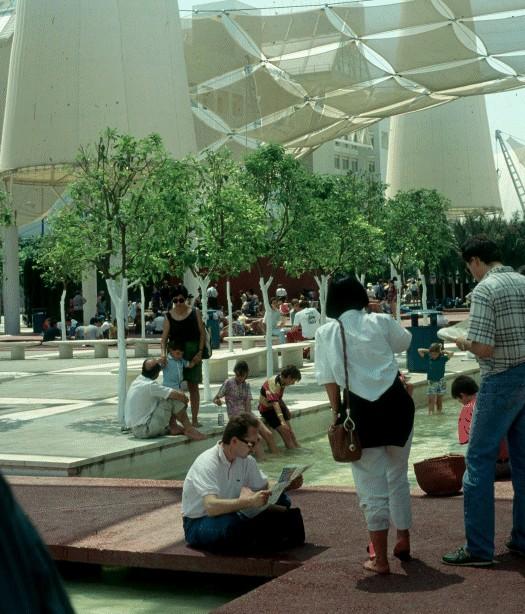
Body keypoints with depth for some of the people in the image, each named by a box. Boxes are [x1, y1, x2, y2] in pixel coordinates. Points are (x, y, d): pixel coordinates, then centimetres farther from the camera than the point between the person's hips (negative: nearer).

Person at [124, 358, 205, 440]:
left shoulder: (137, 380, 5)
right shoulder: (150, 386, -21)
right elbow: (180, 395, -21)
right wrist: (184, 399, 0)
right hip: (145, 430, -9)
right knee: (175, 399, -10)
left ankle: (173, 427, 12)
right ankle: (189, 429, -1)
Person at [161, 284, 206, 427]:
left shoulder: (194, 312, 1)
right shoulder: (169, 316, 2)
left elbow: (202, 333, 0)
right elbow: (164, 337, -2)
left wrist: (200, 352, -9)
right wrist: (163, 352, -18)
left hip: (193, 353, 0)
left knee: (193, 386, 5)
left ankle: (194, 419, 10)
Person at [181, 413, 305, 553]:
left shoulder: (246, 461, -2)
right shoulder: (207, 464, -26)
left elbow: (266, 489, 10)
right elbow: (211, 506, -39)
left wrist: (287, 485, -11)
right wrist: (250, 502, -49)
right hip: (198, 524, -7)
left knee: (281, 500, -4)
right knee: (232, 523, -39)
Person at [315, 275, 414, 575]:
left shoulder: (327, 332, -1)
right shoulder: (380, 321, 1)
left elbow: (329, 378, -3)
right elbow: (404, 341, 21)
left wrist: (336, 412, 6)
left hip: (361, 409, -2)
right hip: (395, 402, 2)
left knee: (372, 482, 5)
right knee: (398, 475, 20)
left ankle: (381, 558, 6)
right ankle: (403, 542, 33)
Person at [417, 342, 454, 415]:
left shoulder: (442, 359, -7)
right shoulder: (427, 358, -4)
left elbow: (451, 353, -14)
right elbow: (419, 350, -4)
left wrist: (443, 352, -6)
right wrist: (428, 351, -5)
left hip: (440, 382, 0)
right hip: (431, 382, 0)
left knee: (439, 399, 10)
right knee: (431, 399, -8)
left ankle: (439, 411, 21)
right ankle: (430, 412, -9)